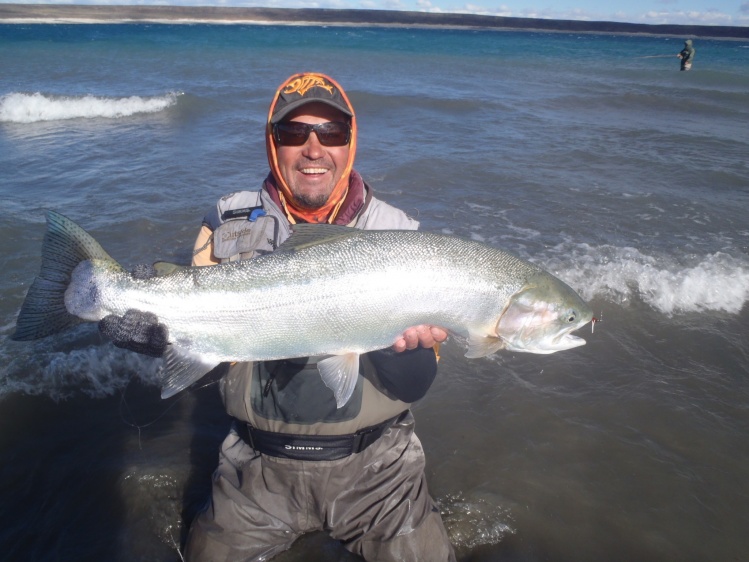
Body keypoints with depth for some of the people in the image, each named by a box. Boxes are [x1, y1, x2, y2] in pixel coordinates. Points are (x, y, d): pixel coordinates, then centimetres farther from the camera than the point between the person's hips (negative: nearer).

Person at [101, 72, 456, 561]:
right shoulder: (231, 225, -3)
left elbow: (415, 385, -9)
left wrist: (401, 334, -31)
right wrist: (150, 328, -24)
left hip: (371, 465, 0)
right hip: (261, 464, 1)